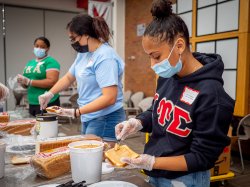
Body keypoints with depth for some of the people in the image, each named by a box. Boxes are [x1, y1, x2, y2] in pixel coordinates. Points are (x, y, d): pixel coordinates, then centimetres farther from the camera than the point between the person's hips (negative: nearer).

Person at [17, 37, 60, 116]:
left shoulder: (51, 62, -6)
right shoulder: (30, 63, 15)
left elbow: (52, 82, -19)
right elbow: (26, 84, 20)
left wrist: (29, 82, -18)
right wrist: (22, 81, -3)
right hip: (32, 104, 7)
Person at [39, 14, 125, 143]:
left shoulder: (105, 57, -19)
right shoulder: (83, 53, 10)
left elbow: (109, 98, -24)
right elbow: (69, 77, 21)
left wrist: (76, 112, -26)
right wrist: (50, 93, 8)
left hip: (105, 120, -8)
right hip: (88, 118, 8)